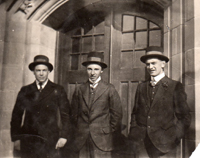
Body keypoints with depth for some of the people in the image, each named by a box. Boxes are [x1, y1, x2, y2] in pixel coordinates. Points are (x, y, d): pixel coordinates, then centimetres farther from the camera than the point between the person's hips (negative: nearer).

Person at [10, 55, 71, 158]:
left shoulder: (58, 90, 5)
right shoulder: (25, 91, 11)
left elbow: (65, 115, 3)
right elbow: (16, 115, 13)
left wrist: (63, 136, -4)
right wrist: (16, 138, 7)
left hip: (50, 141, -2)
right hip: (28, 141, 2)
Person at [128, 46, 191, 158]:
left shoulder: (175, 86, -1)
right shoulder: (141, 87, 12)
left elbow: (184, 117, -2)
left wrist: (173, 139, -8)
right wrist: (133, 134, 4)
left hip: (162, 144, -3)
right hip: (140, 142, 3)